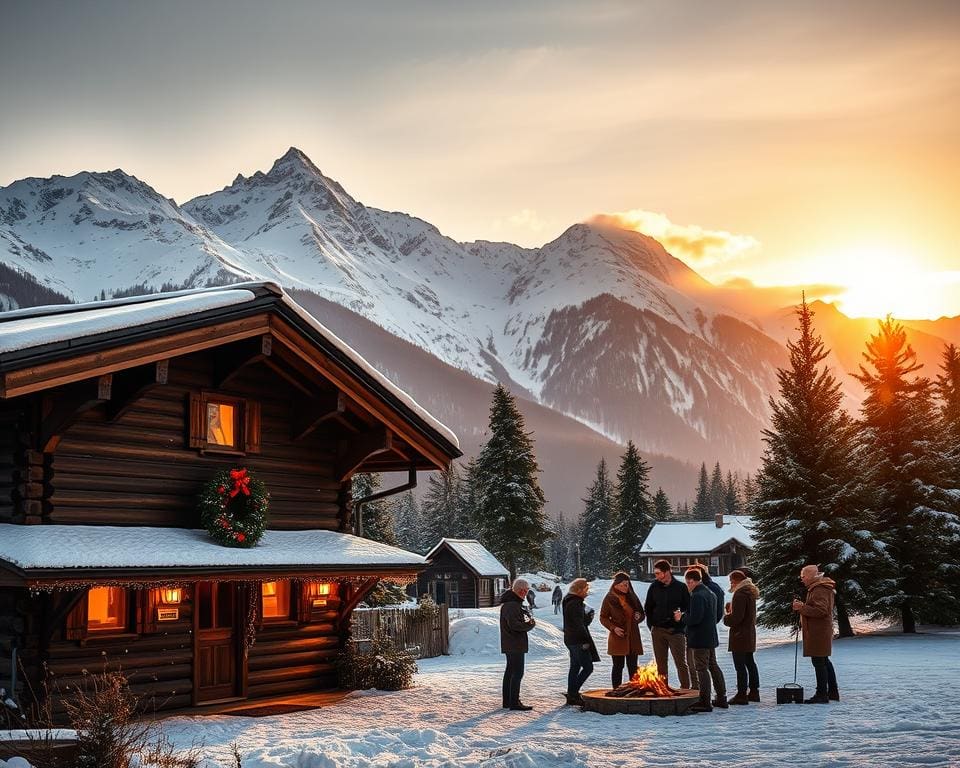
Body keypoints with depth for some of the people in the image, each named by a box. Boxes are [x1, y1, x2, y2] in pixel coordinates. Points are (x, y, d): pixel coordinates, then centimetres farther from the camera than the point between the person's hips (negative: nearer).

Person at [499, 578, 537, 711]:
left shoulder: (514, 602, 15)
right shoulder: (511, 605, -19)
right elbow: (514, 625, -26)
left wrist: (528, 622, 1)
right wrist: (530, 625, -13)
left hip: (510, 644, 11)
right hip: (515, 644, -11)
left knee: (510, 672, 16)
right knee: (517, 672, -8)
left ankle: (507, 701, 23)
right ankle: (514, 703, -7)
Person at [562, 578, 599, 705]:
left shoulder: (570, 602, 15)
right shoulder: (575, 604, -17)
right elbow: (579, 624, -21)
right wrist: (586, 640, -17)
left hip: (571, 640, 10)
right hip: (578, 641, -10)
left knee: (575, 667, 14)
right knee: (588, 667, -6)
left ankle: (571, 695, 18)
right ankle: (573, 692, -7)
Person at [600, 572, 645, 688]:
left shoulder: (632, 597, 10)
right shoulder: (610, 599, -3)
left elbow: (641, 612, 20)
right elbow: (603, 618, 1)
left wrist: (638, 616, -3)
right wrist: (613, 627, -14)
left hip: (633, 637, 4)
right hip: (618, 638, -4)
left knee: (633, 667, 6)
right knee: (618, 666, 2)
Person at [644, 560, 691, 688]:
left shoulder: (680, 587, -4)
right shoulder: (654, 587, 5)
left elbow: (688, 608, 0)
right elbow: (647, 608, 14)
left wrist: (682, 622, -8)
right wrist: (651, 625, 7)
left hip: (676, 631, -3)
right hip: (658, 631, 3)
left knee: (681, 663, -1)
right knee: (661, 664, 8)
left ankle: (685, 688, 4)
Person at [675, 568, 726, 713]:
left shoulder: (697, 596, -19)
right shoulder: (711, 594, 13)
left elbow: (694, 619, -26)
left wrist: (682, 617, -7)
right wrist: (685, 615, 18)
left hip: (700, 639, -10)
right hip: (711, 638, 10)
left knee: (702, 669, -5)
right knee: (713, 666, 17)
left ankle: (704, 702, -4)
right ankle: (721, 698, 24)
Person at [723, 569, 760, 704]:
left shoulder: (740, 594, -19)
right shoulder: (750, 592, 13)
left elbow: (736, 618, -23)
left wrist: (726, 616, -5)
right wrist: (730, 610, 13)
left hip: (740, 635, -10)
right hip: (750, 632, 10)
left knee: (740, 664, -7)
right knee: (750, 663, 17)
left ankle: (741, 694, -6)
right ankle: (754, 692, 25)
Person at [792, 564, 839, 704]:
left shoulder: (819, 590, -17)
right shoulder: (821, 588, 17)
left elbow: (821, 611, -25)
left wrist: (802, 607, -21)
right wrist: (802, 606, 8)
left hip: (818, 632, -11)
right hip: (822, 631, 11)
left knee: (819, 661, -8)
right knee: (824, 661, 18)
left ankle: (821, 694, -7)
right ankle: (833, 692, 25)